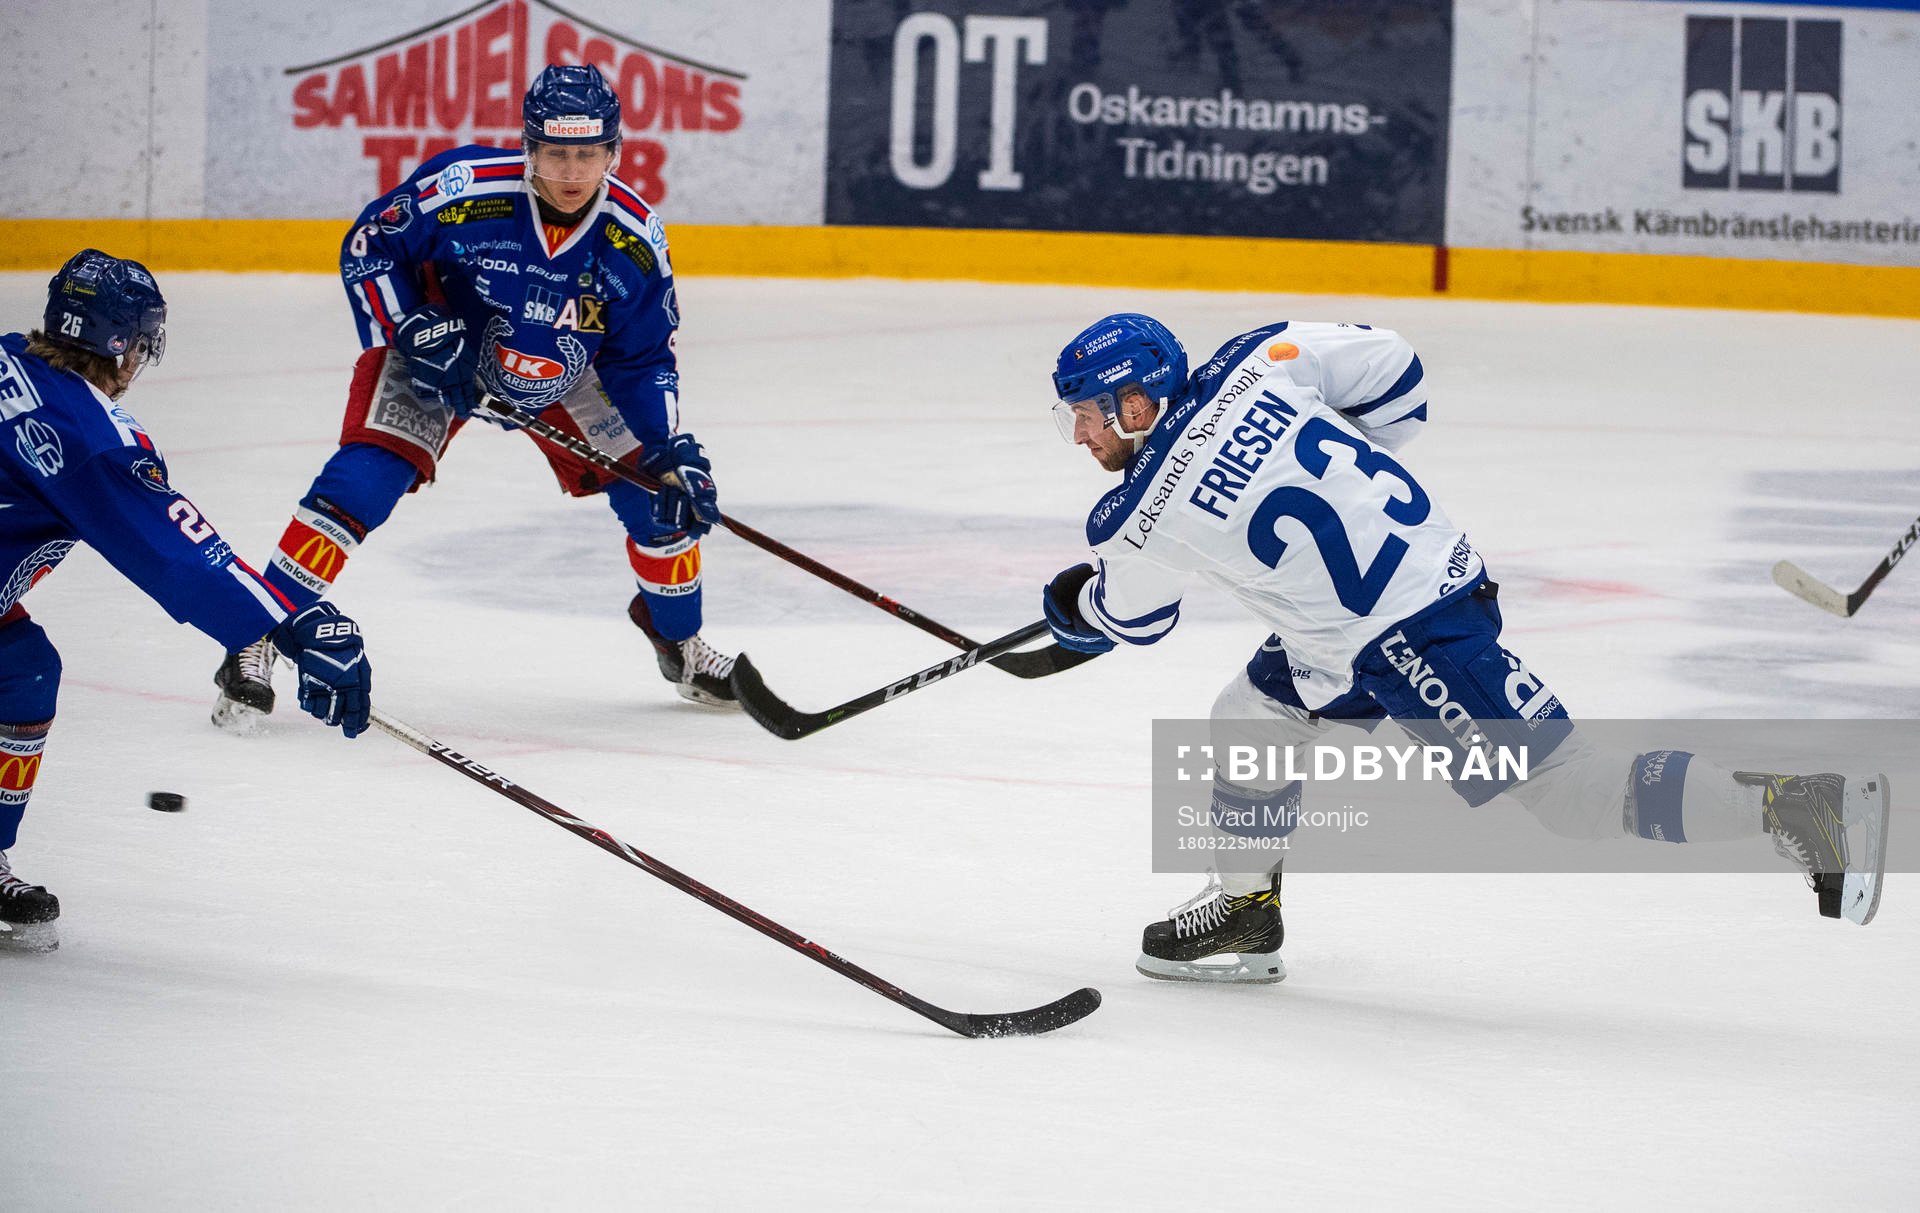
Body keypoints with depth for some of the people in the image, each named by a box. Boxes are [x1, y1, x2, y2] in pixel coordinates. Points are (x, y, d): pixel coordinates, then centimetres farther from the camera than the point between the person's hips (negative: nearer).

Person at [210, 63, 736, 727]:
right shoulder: (463, 189, -31)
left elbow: (643, 361, -10)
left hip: (565, 373, 3)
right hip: (439, 348, -3)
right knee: (363, 481, -22)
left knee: (659, 488, -3)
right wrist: (414, 332, -26)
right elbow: (368, 247, -16)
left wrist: (673, 451, -22)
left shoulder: (635, 237, -22)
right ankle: (256, 639, -14)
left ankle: (677, 636, 24)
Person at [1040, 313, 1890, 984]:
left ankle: (1791, 804, -12)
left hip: (1401, 638, -9)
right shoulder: (1253, 363, 1)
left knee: (1562, 786, -8)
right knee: (1249, 717, 17)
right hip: (1432, 553, 9)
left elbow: (1128, 618, 11)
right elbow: (1391, 371, 11)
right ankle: (1244, 912, 29)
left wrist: (1067, 605, 34)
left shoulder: (1141, 523, -11)